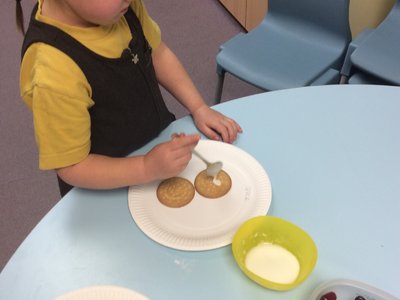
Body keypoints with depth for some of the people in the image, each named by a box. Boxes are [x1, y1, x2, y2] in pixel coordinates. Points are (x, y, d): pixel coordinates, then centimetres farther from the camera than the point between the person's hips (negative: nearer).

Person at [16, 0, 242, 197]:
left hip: (161, 138, 6)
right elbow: (72, 168, -27)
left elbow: (157, 52, -1)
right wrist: (148, 168, -37)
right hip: (111, 186, -6)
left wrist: (198, 108, -8)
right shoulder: (54, 74, -37)